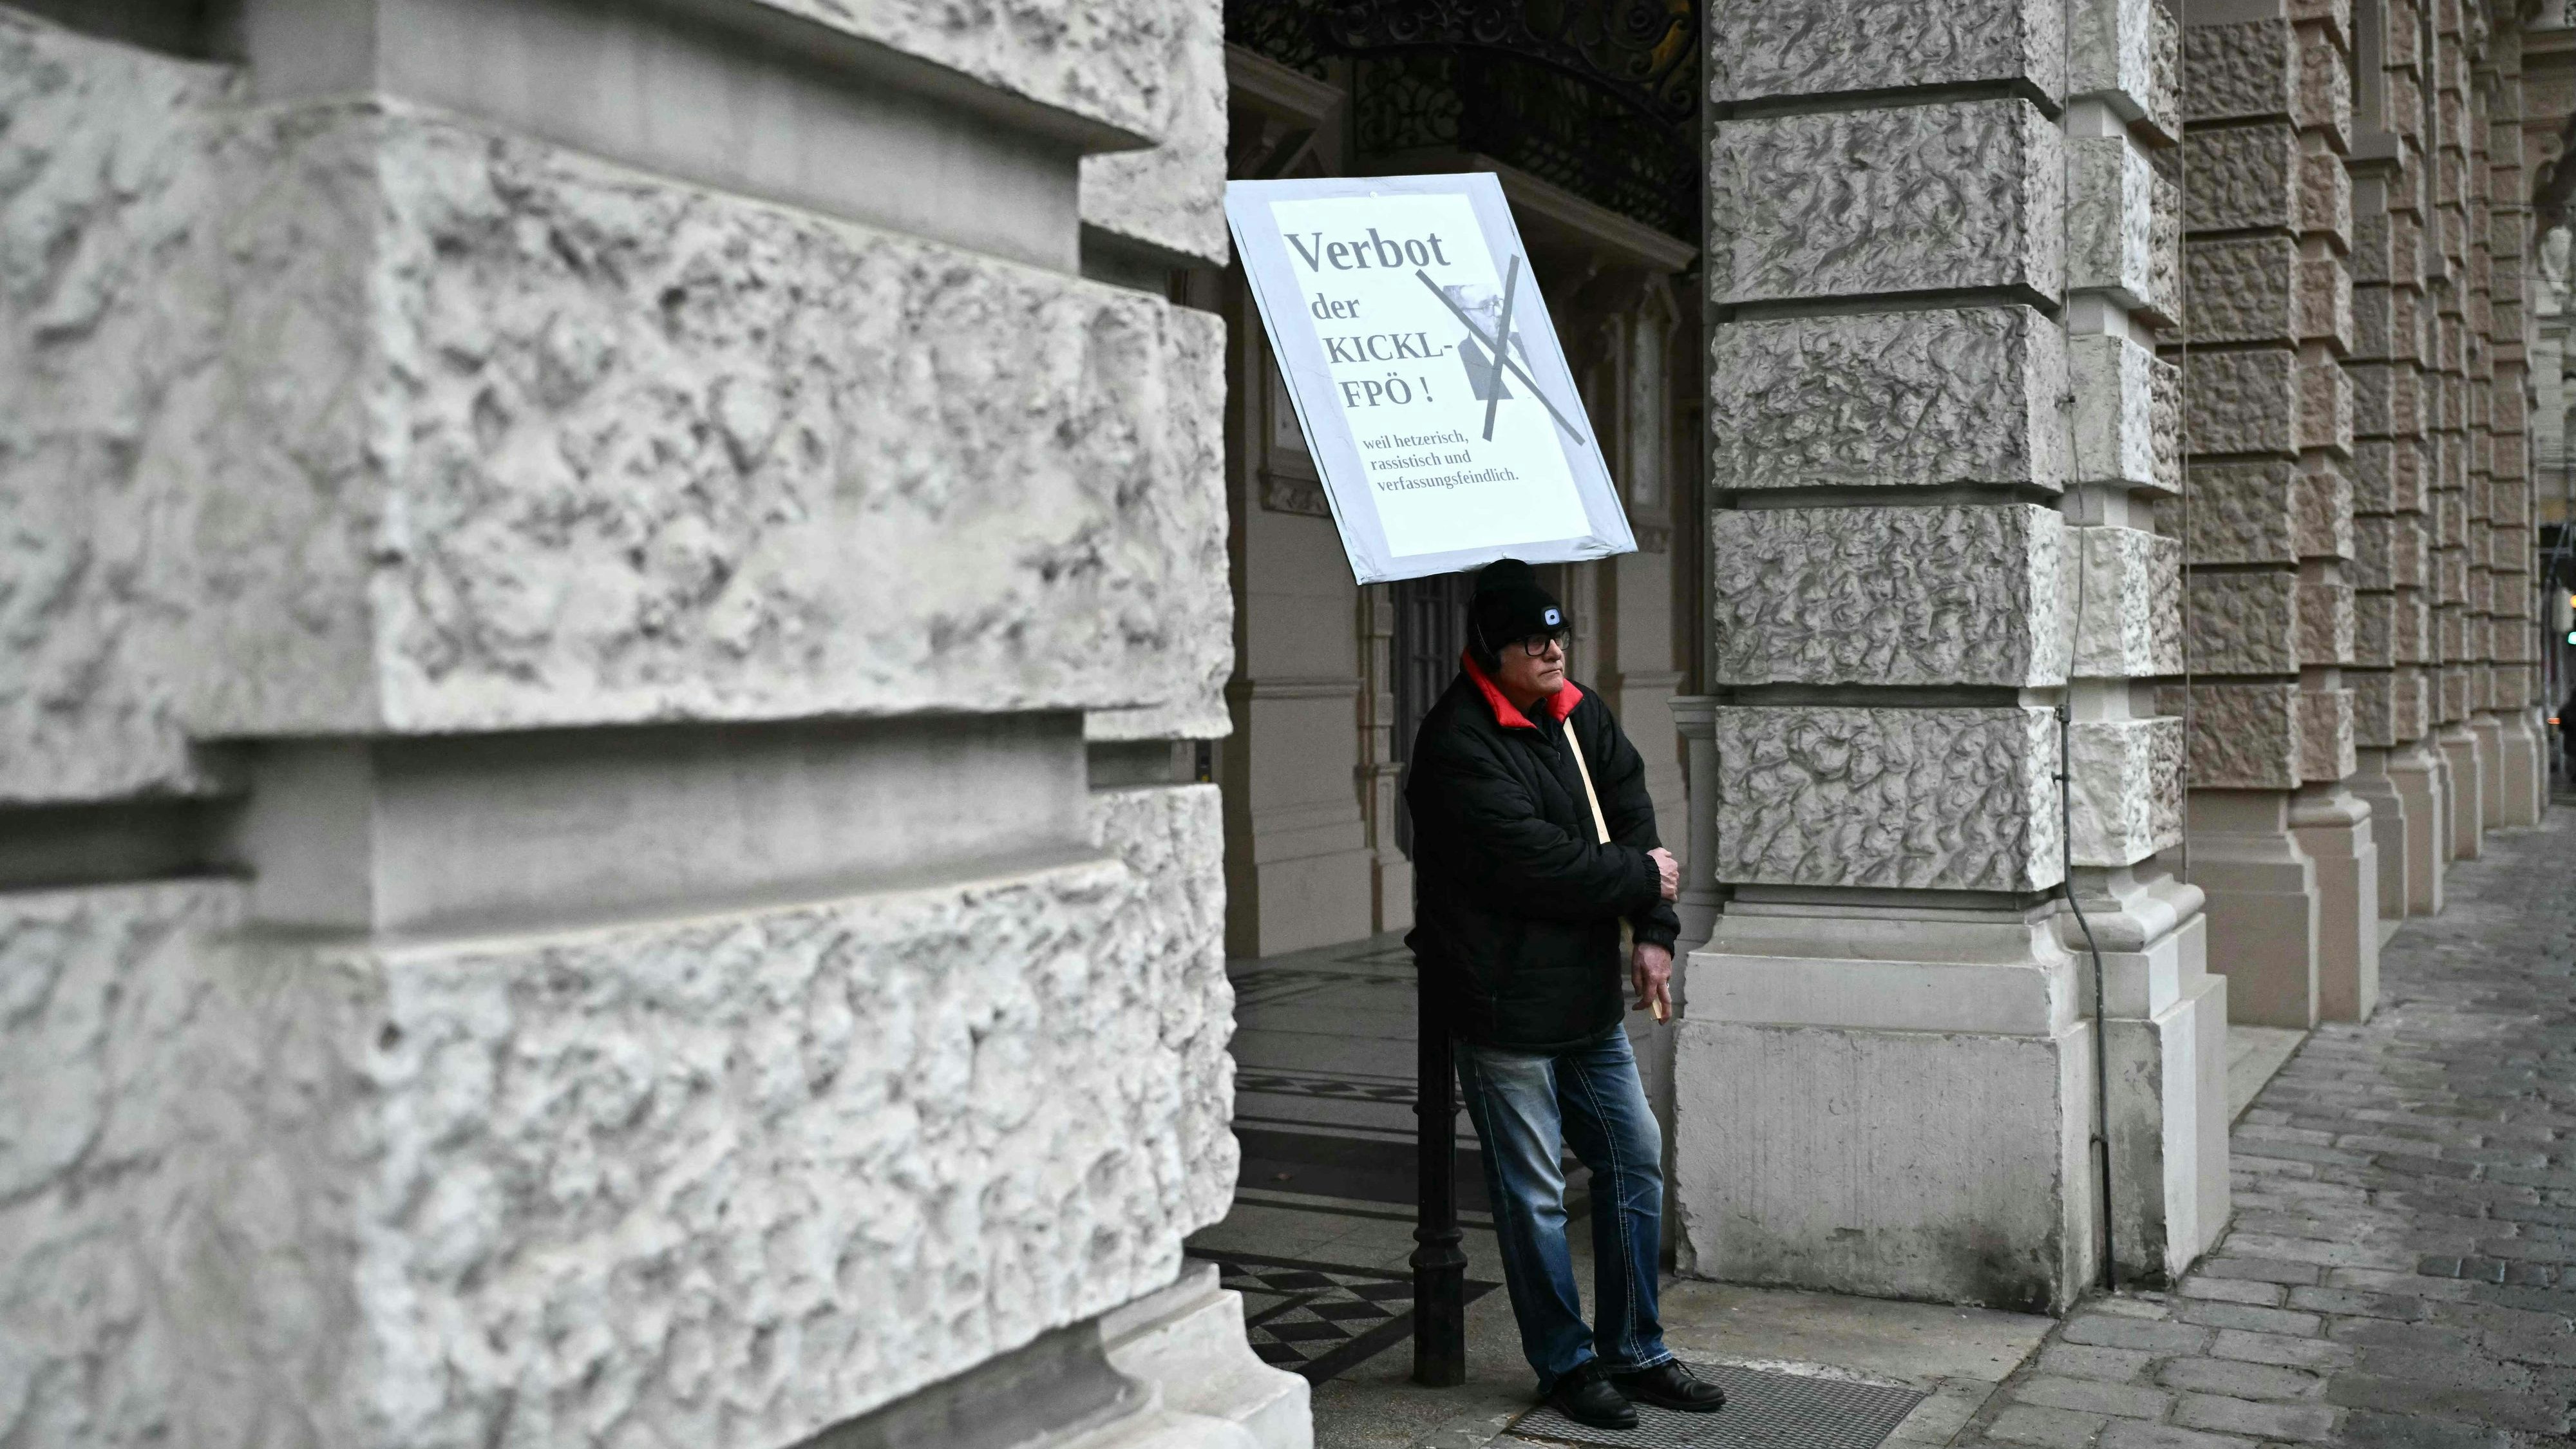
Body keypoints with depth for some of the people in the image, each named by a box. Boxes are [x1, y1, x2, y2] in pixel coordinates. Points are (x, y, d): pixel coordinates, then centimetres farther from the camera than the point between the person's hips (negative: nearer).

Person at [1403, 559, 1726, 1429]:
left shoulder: (1578, 714, 8)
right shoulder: (1458, 744, -18)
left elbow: (1634, 816, 6)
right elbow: (1536, 861, -23)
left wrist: (1653, 931, -6)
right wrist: (1642, 878, -9)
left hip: (1587, 995, 8)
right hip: (1503, 1005, -8)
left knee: (1634, 1159, 14)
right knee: (1533, 1192, 3)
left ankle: (1634, 1352, 28)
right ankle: (1566, 1364, 19)